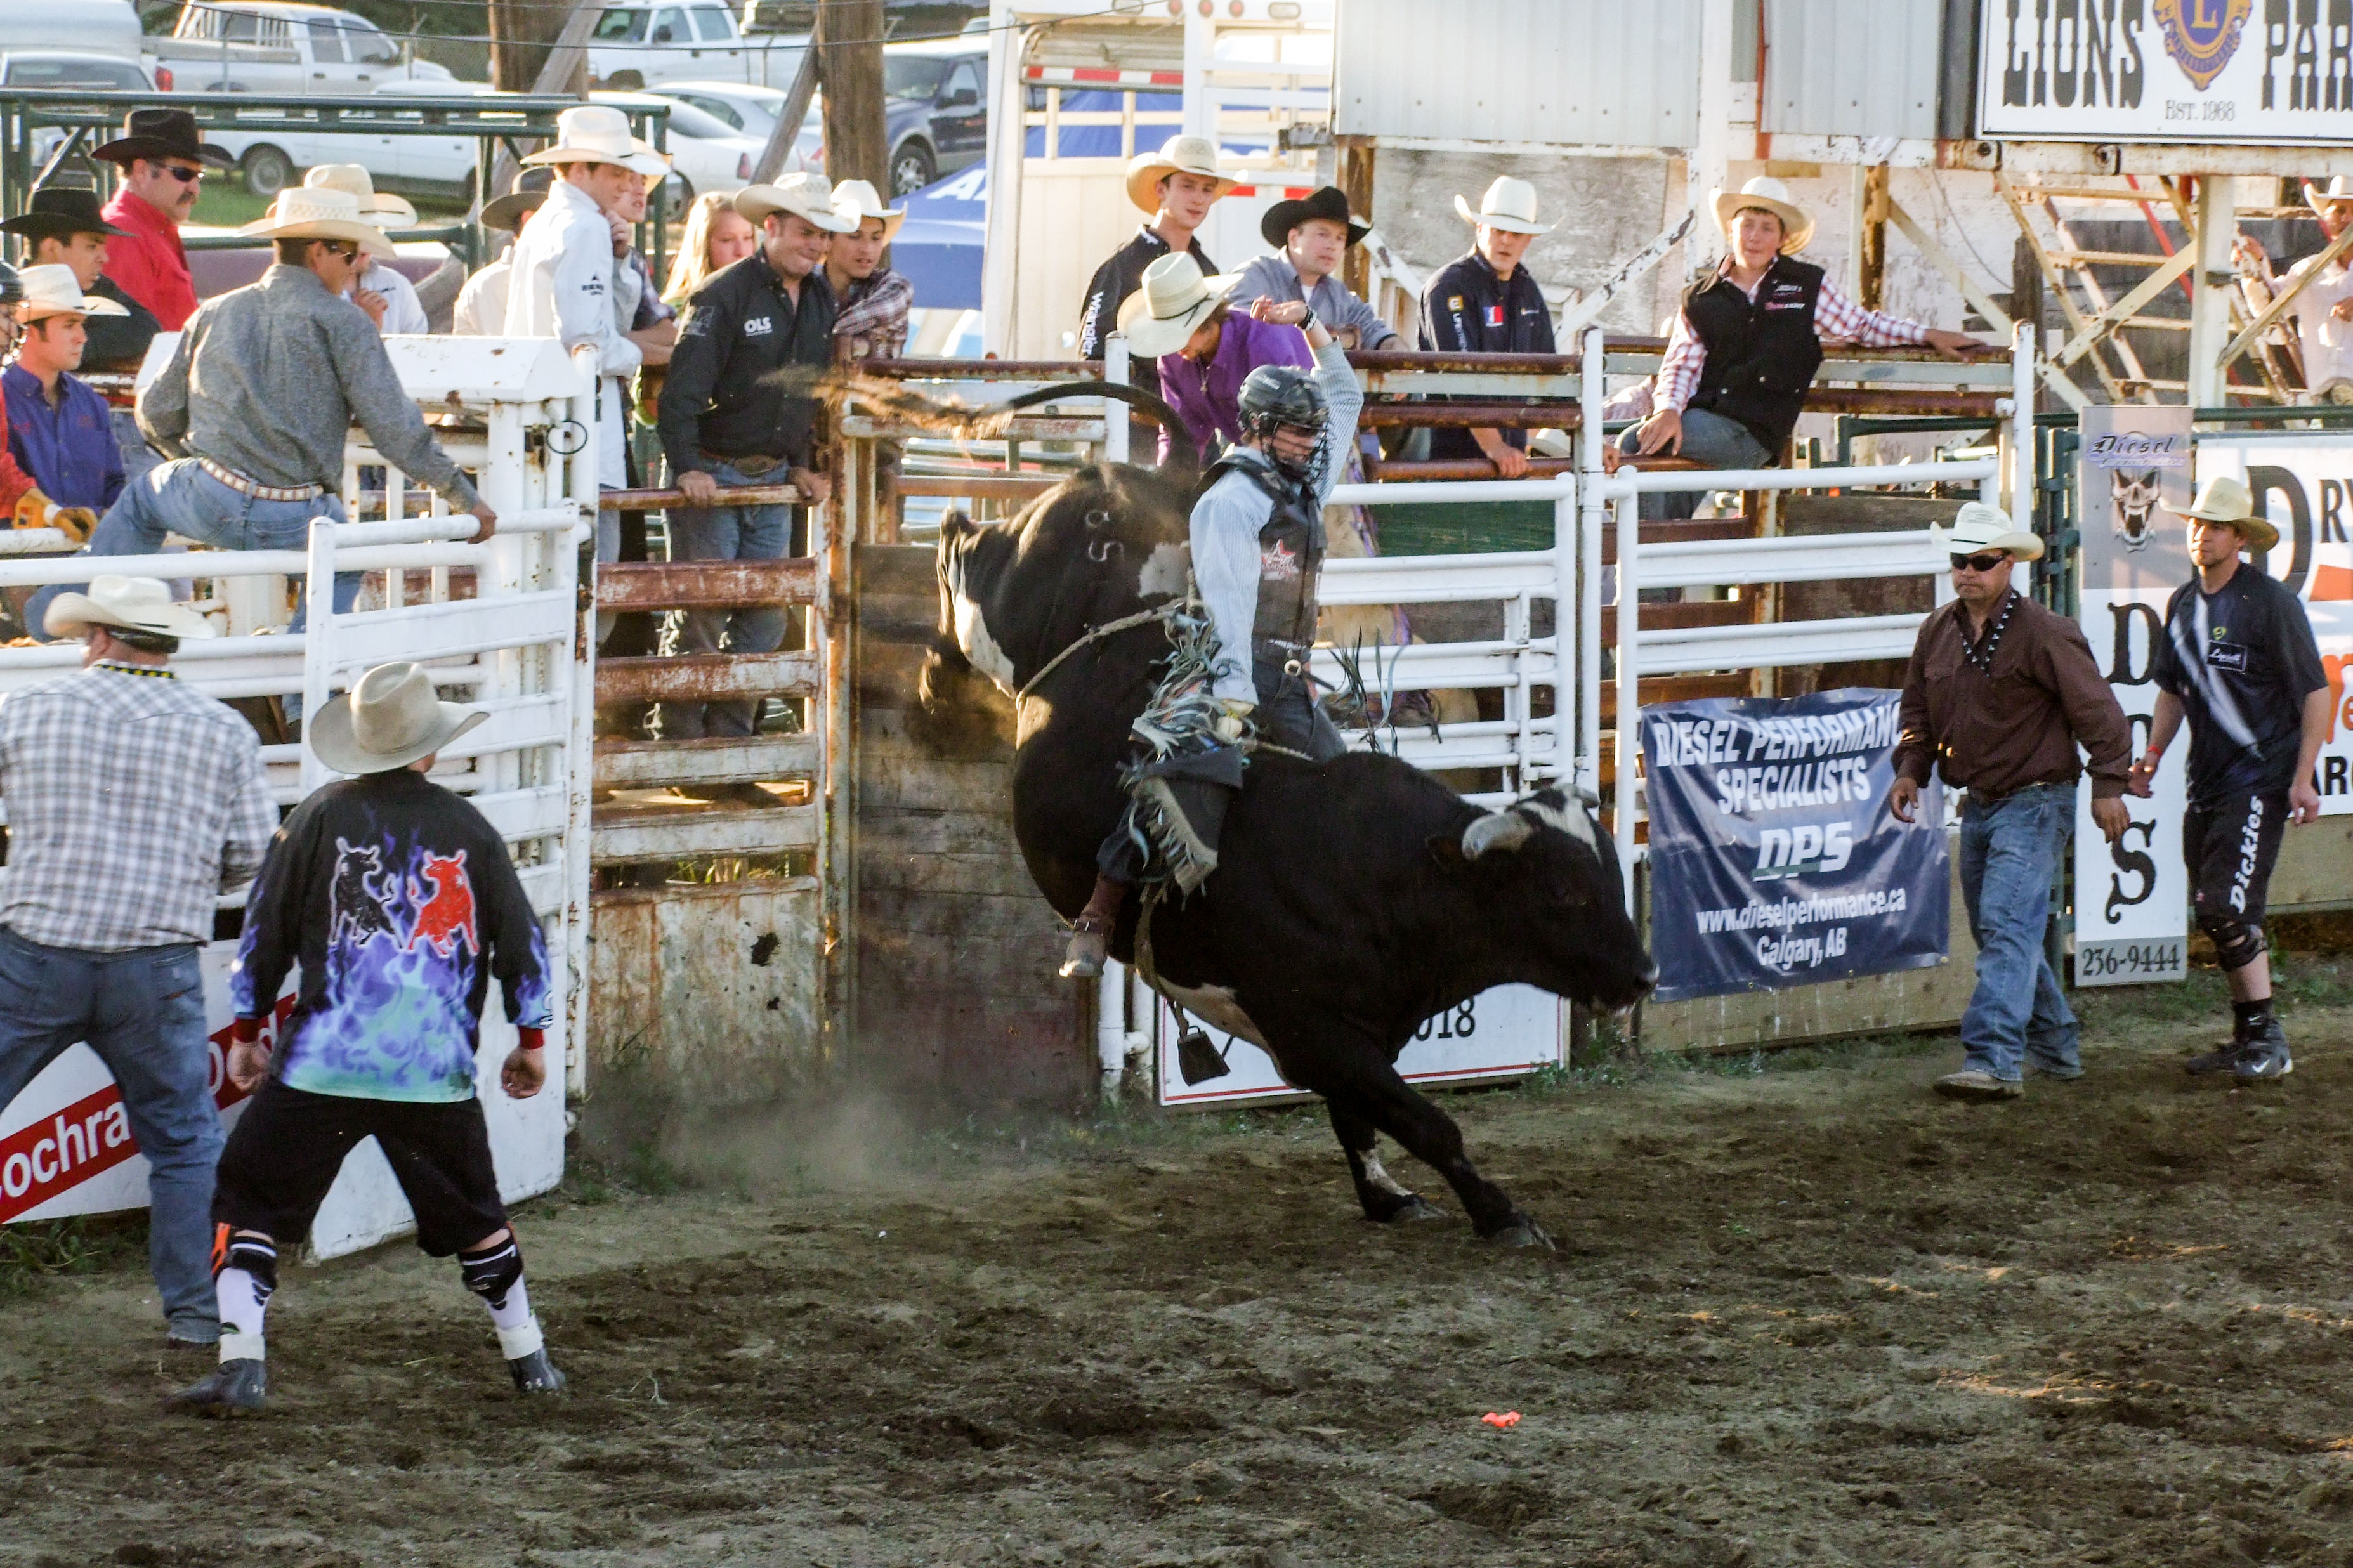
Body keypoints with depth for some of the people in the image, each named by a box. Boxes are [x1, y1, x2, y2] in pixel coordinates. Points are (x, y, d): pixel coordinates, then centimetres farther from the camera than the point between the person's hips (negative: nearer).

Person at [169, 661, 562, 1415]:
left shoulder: (321, 816, 0)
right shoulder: (468, 829, 5)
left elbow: (264, 930, 2)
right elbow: (521, 940, 10)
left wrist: (247, 1029, 13)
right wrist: (531, 1039, 22)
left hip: (322, 1065, -2)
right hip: (437, 1071, 2)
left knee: (248, 1204, 3)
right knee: (474, 1215, 20)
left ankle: (241, 1364, -11)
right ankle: (528, 1358, 27)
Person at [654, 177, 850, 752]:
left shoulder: (820, 300, 10)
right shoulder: (726, 295, -13)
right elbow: (683, 389, -16)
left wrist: (803, 466, 14)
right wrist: (686, 468, -23)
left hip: (772, 482, 7)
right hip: (713, 478, -7)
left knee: (764, 622, 5)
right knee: (702, 622, -4)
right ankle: (682, 751, 4)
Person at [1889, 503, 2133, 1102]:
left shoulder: (2044, 634, -13)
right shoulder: (1937, 632, 7)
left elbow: (2097, 711, -11)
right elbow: (1919, 709, 19)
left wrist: (2107, 785, -14)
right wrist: (1910, 769, 4)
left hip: (2034, 802, -8)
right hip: (1979, 804, 8)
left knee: (2006, 925, -19)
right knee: (1998, 933, 16)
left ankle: (1995, 1062, -27)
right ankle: (2055, 1047, 31)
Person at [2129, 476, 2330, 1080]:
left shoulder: (2270, 601, -10)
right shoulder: (2182, 604, 11)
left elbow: (2315, 691, -10)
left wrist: (2302, 777, -15)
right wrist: (2153, 752, 9)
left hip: (2259, 782, -8)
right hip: (2206, 782, 8)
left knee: (2228, 908, -17)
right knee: (2215, 914, 11)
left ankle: (2268, 1041, -10)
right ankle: (2246, 1036, 23)